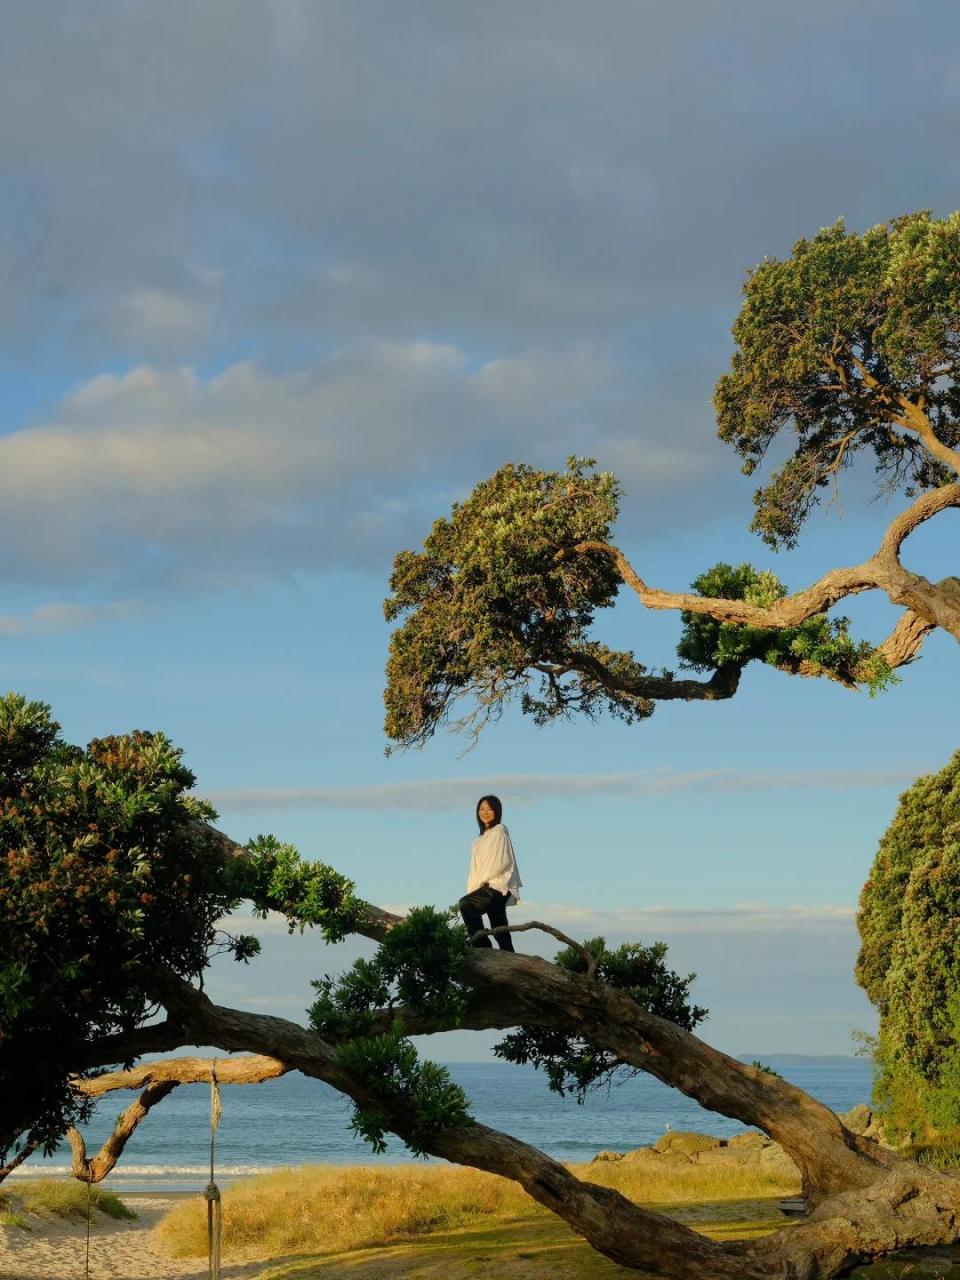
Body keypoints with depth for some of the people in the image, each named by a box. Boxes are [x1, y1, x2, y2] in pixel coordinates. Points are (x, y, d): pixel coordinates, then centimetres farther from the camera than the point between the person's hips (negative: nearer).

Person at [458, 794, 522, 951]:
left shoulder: (499, 832, -4)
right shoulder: (483, 836, 21)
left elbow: (501, 862, -12)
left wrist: (480, 882, -11)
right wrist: (473, 887, 4)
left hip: (499, 885, -8)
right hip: (489, 887, 8)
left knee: (466, 904, -26)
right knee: (500, 930, 4)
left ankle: (483, 947, -26)